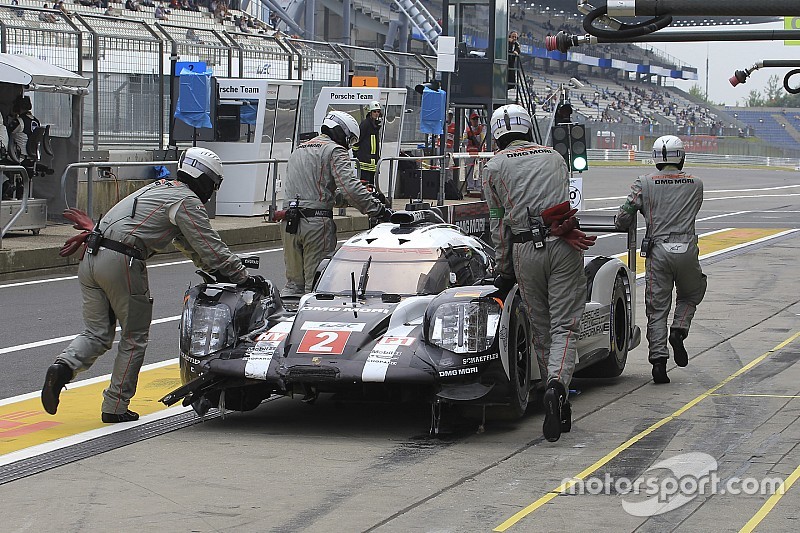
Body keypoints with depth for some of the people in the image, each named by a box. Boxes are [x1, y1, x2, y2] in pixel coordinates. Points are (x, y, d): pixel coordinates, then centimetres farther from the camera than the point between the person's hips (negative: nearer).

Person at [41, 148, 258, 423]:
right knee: (134, 338, 6)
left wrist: (216, 270, 35)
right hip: (122, 264, -8)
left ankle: (63, 366, -14)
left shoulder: (159, 189, 29)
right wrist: (242, 277, 7)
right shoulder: (188, 201, 0)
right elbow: (210, 247, -1)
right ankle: (115, 407, 9)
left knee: (97, 333, 12)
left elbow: (190, 244, 35)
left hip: (91, 258, 8)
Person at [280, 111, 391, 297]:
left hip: (289, 220, 7)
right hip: (317, 222, -7)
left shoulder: (298, 150, 24)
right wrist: (379, 210, -15)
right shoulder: (335, 151, -3)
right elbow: (350, 187, -16)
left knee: (294, 281, 12)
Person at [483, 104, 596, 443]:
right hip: (563, 246, 0)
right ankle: (557, 385, -28)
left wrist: (503, 272, 19)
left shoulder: (495, 166, 11)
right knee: (564, 326, -3)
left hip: (524, 250, 0)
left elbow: (499, 224, 11)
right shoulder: (554, 157, 18)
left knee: (541, 330, 10)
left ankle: (559, 406, 13)